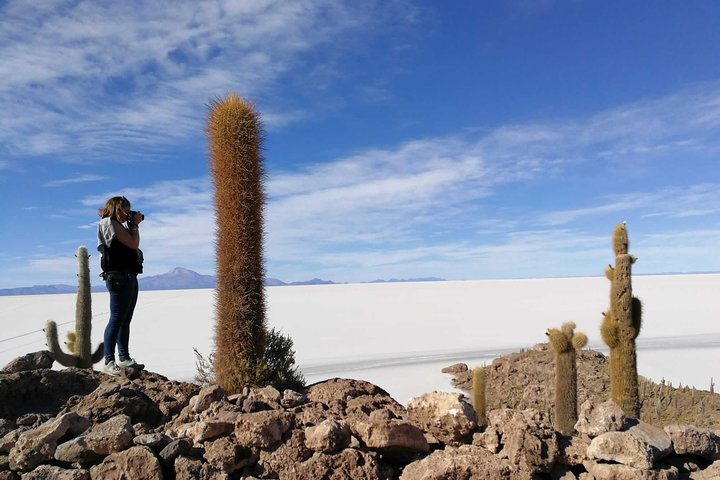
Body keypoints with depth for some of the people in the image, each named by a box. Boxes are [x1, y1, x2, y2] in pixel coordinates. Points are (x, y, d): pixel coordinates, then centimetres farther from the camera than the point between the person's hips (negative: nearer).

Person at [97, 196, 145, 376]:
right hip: (119, 277, -10)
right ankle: (109, 362, -8)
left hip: (129, 277, 10)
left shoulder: (120, 226, 22)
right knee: (117, 319, -10)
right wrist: (135, 225, 1)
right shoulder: (109, 223, -6)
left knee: (125, 320, 12)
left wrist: (133, 225, 19)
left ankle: (124, 358, 18)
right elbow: (133, 243, -12)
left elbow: (133, 245, 22)